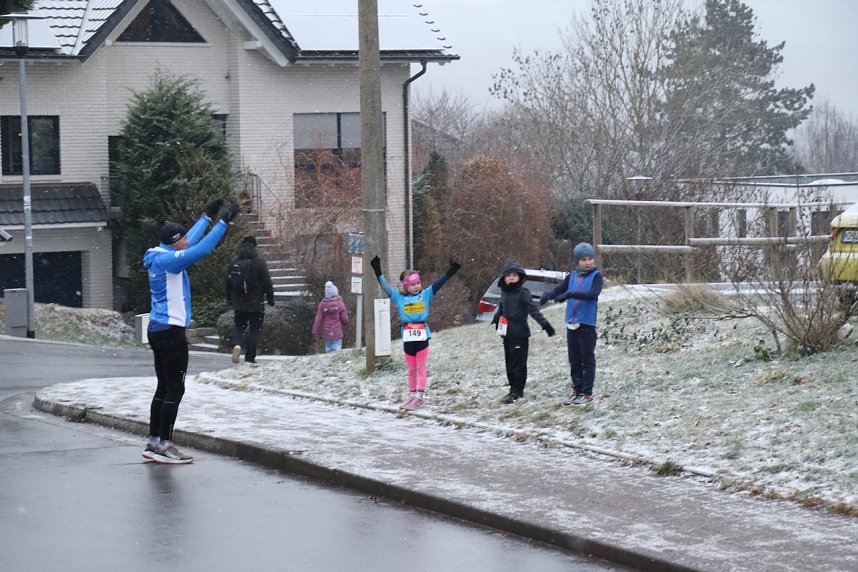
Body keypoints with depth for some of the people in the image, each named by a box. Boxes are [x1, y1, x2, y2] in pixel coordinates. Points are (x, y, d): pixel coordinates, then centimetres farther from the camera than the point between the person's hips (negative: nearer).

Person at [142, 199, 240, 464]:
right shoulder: (168, 260, -16)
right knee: (175, 389, -7)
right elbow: (202, 249, -25)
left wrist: (208, 216, 31)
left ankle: (154, 442, 15)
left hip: (158, 330, 10)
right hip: (171, 332, -10)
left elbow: (191, 241, 25)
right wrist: (224, 222, -20)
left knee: (164, 388, 14)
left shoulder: (160, 257, 12)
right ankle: (164, 445, -7)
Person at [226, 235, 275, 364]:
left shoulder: (234, 262, 3)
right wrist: (270, 298, 2)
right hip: (256, 303, -3)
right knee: (254, 329, 4)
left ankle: (237, 344, -14)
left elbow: (229, 282, 10)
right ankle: (250, 358, 2)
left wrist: (229, 299, 20)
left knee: (238, 325, 16)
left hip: (238, 303, 3)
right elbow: (267, 282, -8)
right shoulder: (259, 262, -9)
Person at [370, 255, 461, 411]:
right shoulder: (400, 297, 8)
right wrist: (378, 272, 3)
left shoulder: (425, 295, 6)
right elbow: (386, 287, 8)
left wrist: (449, 272, -8)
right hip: (407, 337, 2)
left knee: (421, 368, -1)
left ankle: (419, 397, -2)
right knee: (411, 369, 11)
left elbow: (438, 284, 1)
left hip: (422, 335, -2)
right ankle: (412, 396, 17)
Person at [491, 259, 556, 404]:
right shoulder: (504, 292, 10)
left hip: (520, 333, -7)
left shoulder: (523, 293, -11)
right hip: (507, 333, 7)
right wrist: (496, 318, 45)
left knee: (518, 363, -4)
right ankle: (514, 389, 19)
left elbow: (533, 309, -17)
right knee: (509, 363, 11)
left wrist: (544, 323, -27)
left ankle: (517, 391, 0)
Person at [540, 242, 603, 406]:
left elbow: (593, 294, -20)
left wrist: (571, 294, -31)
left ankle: (587, 393, 5)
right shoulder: (572, 275, 8)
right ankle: (577, 390, 21)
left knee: (588, 360, 0)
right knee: (574, 361, 12)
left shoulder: (596, 276, -6)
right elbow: (560, 288, 5)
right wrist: (548, 294, -18)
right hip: (572, 323, 5)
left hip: (587, 324, -5)